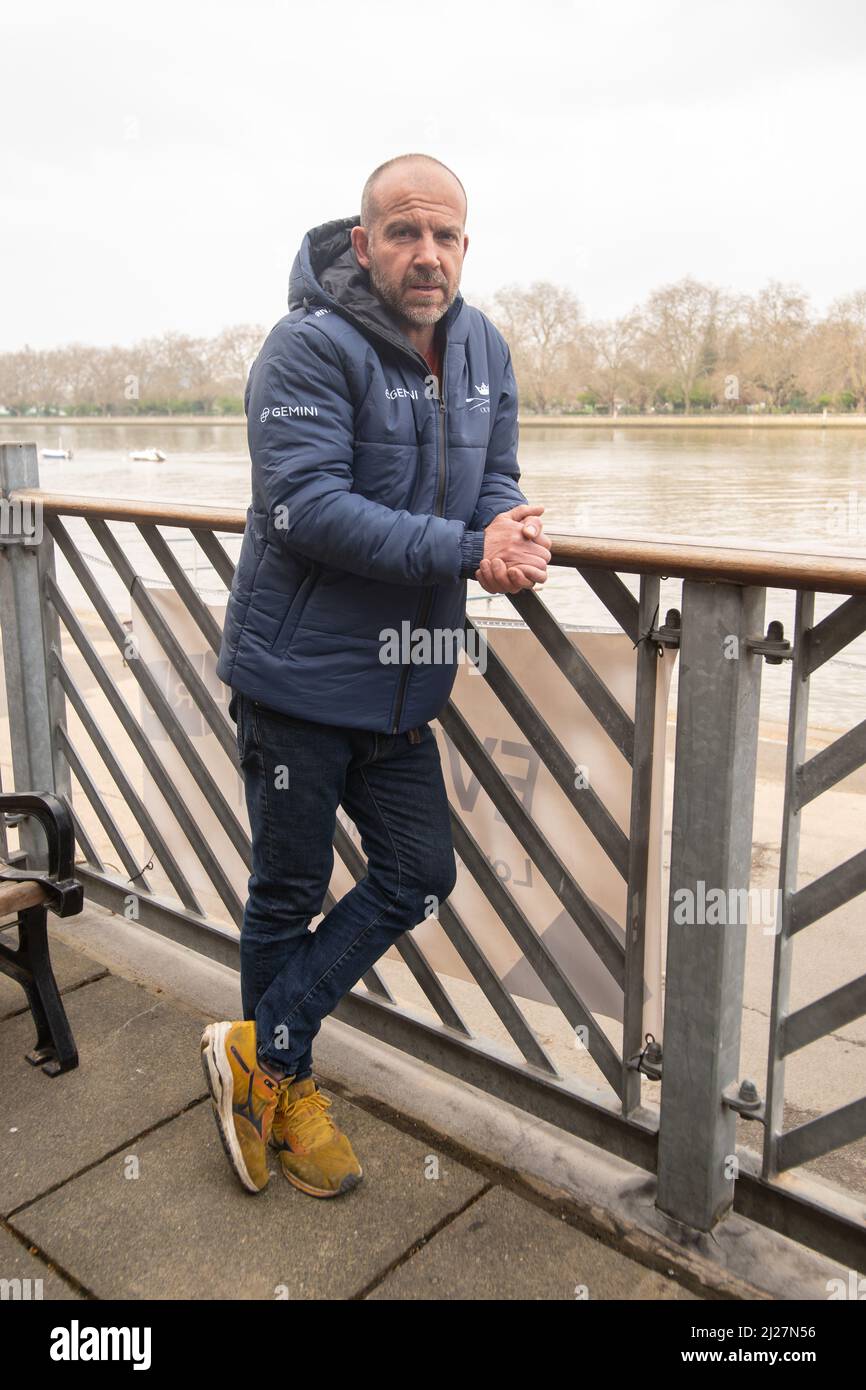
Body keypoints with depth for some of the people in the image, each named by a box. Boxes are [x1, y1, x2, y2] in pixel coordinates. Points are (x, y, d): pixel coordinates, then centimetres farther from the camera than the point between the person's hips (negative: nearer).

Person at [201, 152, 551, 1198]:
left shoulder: (483, 349, 8)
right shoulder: (309, 347, -14)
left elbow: (495, 483, 11)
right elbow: (307, 508, -25)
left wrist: (513, 541, -14)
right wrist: (466, 550, -25)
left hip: (401, 681, 7)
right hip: (298, 671, -7)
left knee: (419, 877, 10)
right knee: (290, 893, 8)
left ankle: (258, 1051, 24)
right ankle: (281, 1079, 32)